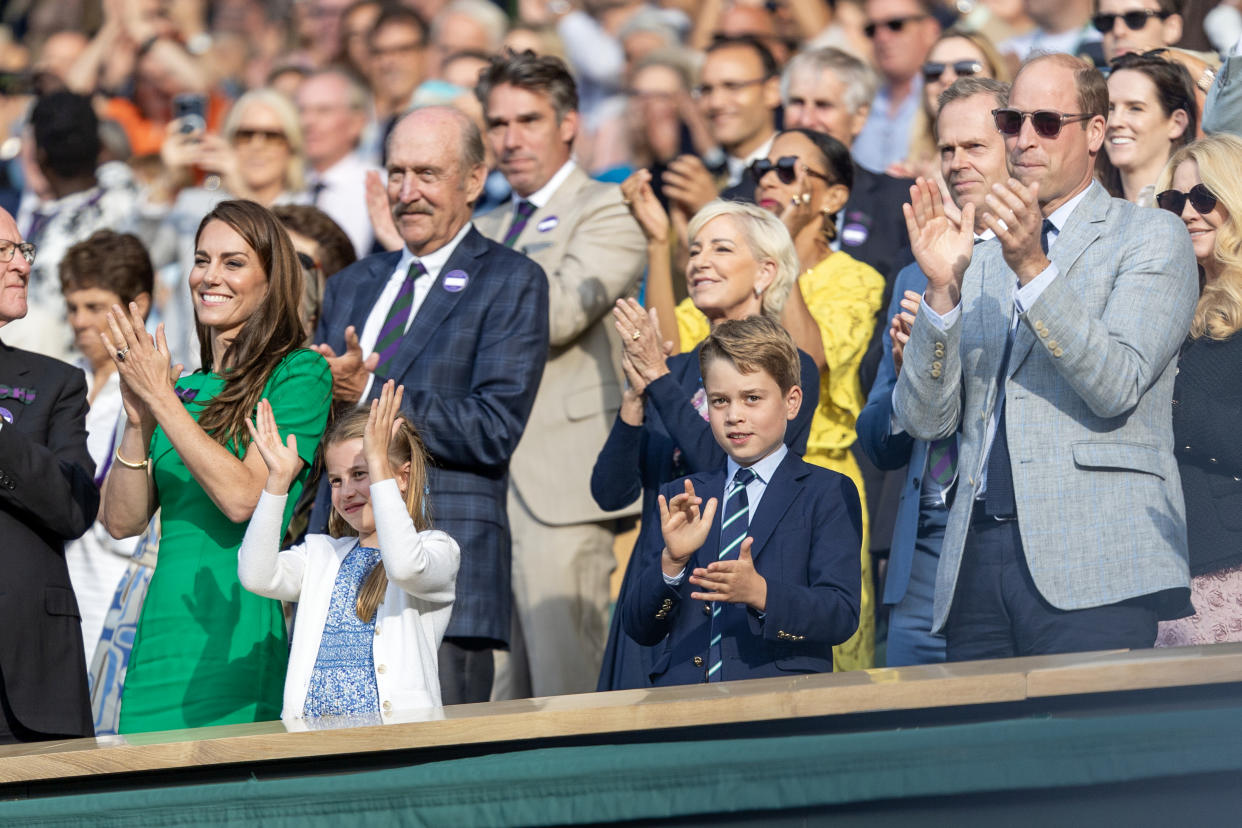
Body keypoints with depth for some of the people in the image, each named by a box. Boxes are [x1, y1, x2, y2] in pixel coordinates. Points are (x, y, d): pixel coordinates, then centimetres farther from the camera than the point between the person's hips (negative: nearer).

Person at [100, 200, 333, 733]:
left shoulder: (300, 374, -1)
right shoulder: (184, 390, 16)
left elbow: (243, 497, -13)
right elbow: (122, 521, 9)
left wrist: (160, 397, -11)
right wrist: (139, 418, -5)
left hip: (243, 641, -5)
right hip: (163, 638, 5)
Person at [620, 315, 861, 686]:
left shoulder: (829, 493, 9)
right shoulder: (680, 498, 20)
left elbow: (842, 615, -3)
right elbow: (640, 630, 13)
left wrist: (759, 592, -19)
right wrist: (672, 561, -4)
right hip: (683, 696, 3)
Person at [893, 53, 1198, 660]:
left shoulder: (1151, 238, 6)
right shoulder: (981, 259, 21)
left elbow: (1117, 386, -10)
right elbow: (925, 420, 11)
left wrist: (1035, 268, -17)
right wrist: (941, 289, -3)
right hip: (978, 557, 5)